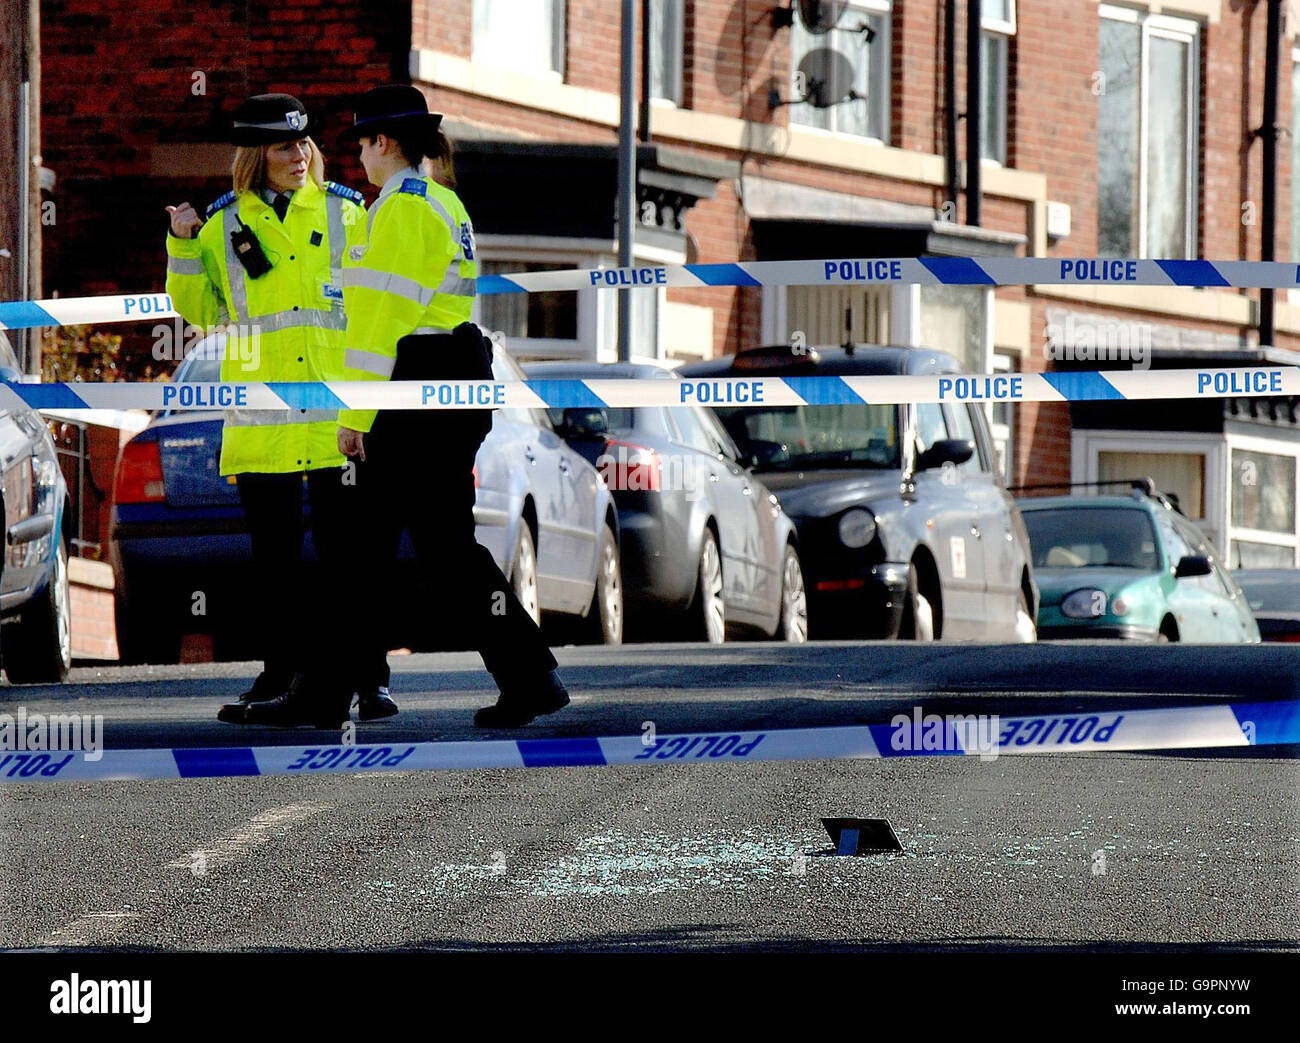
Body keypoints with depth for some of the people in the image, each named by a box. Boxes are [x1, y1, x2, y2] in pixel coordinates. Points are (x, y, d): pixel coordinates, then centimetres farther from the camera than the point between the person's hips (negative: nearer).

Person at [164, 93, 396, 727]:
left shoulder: (344, 213, 7)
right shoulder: (225, 224, 8)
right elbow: (200, 309, 13)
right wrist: (184, 247, 0)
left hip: (337, 413, -1)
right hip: (260, 422, 1)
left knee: (346, 550, -2)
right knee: (273, 556, 6)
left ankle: (366, 676, 2)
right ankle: (282, 672, 14)